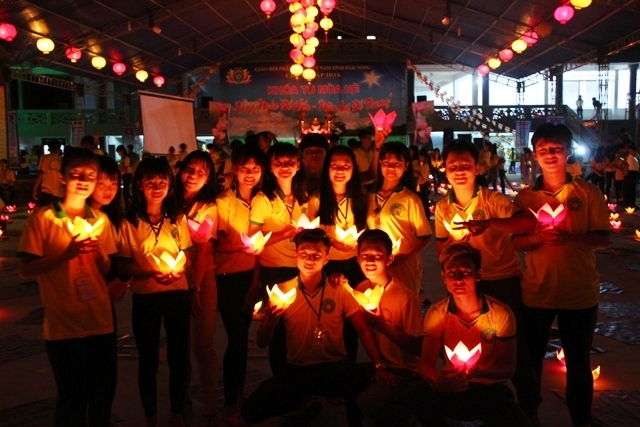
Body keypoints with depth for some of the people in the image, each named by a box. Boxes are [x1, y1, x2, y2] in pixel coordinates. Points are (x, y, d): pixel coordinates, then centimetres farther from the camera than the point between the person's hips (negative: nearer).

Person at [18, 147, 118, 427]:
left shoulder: (100, 219, 7)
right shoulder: (42, 218, -7)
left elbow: (106, 270, 10)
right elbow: (26, 270, -9)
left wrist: (100, 253, -10)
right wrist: (67, 253, -20)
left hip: (101, 321, 4)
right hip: (63, 325, -4)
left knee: (104, 391, 14)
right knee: (72, 396, 6)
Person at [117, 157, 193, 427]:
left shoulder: (177, 219, 2)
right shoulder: (129, 222, -6)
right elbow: (123, 266, -5)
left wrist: (179, 269, -12)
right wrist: (150, 272, -21)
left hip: (178, 295, 2)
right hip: (144, 298, -2)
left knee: (178, 356, 10)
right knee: (148, 359, 10)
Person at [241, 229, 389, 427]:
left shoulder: (340, 290, -3)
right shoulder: (282, 290, -2)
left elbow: (363, 330, -4)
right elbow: (261, 343, -1)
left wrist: (379, 365, -19)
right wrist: (271, 321, -23)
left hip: (335, 367, -2)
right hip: (296, 370, 3)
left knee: (360, 376, -36)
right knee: (252, 410, -15)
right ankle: (305, 403, 10)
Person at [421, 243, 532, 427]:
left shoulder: (501, 314, -9)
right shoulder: (436, 314, -6)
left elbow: (509, 368, -4)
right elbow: (426, 364, -6)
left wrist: (477, 371, -27)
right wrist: (439, 382, -31)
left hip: (491, 390, 0)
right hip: (452, 391, 0)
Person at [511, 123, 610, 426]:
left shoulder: (588, 193, -3)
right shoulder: (525, 198, 1)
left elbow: (603, 238, -7)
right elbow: (516, 242, 0)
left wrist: (569, 238, -24)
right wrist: (538, 238, -21)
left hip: (580, 293, -1)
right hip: (536, 292, 1)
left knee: (578, 361, 13)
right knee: (530, 358, 12)